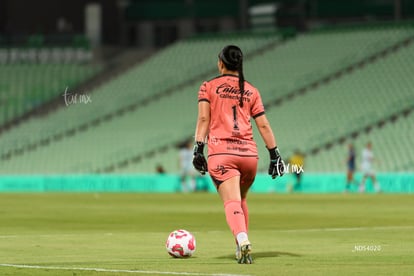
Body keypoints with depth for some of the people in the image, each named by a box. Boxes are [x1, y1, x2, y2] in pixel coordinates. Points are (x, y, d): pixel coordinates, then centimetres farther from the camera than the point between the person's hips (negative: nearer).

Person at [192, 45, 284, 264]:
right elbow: (263, 125, 11)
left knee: (232, 202, -15)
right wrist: (274, 154, 13)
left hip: (221, 152, -3)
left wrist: (198, 149, -6)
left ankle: (242, 240, -40)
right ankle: (241, 245, 22)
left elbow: (203, 119, -3)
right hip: (249, 153, 3)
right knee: (241, 200, 23)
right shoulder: (251, 91, 15)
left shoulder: (208, 87, 9)